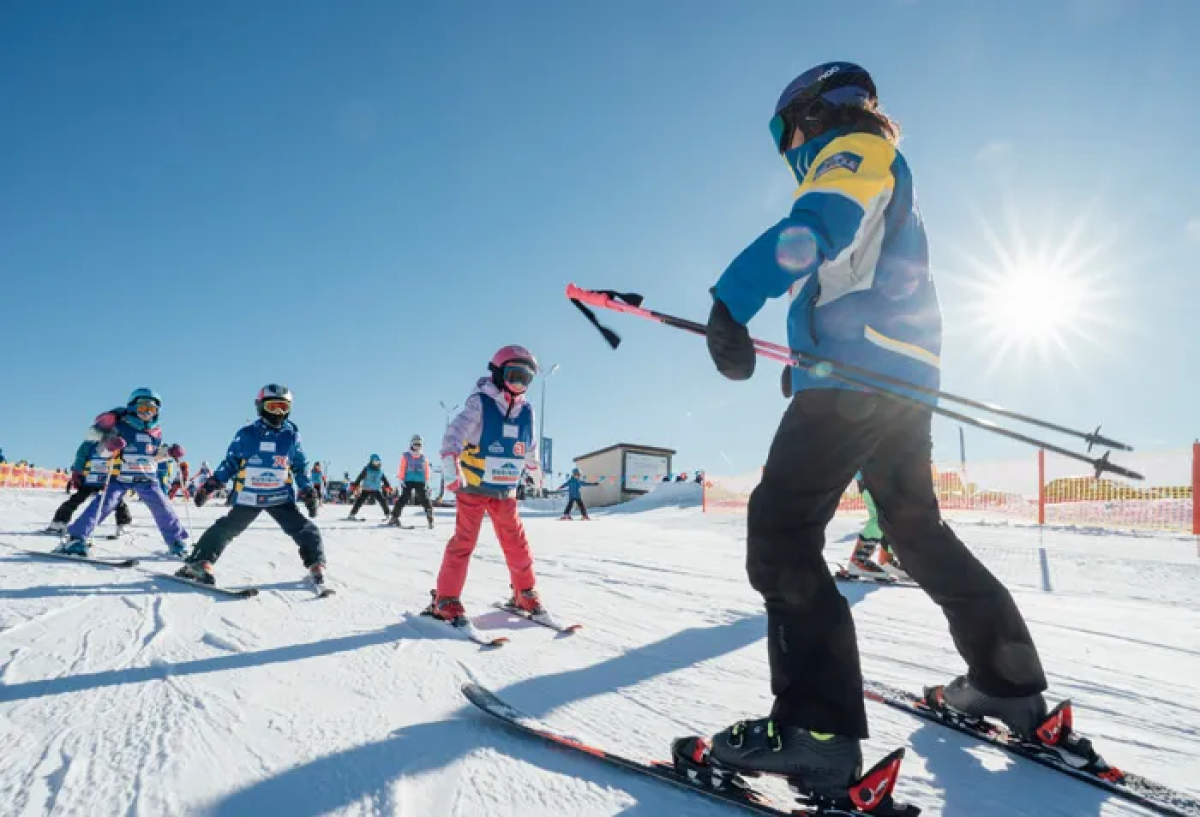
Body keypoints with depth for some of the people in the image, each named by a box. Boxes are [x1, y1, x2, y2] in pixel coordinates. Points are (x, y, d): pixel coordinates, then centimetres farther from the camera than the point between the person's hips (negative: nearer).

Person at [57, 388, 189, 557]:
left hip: (147, 478, 3)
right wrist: (109, 445, -28)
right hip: (120, 477, -3)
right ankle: (77, 539, -11)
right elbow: (101, 450, -6)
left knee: (163, 508, 1)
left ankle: (177, 541, 13)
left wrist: (170, 452, 0)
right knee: (103, 504, -18)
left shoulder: (155, 431, 6)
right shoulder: (120, 425, -8)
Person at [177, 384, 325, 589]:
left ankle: (316, 565, 0)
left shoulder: (291, 435, 0)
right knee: (225, 529, -1)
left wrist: (308, 492, 6)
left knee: (305, 529, -7)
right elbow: (230, 462, 6)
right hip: (248, 497, -1)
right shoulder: (246, 434, -3)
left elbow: (300, 466, 11)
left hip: (281, 497, 1)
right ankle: (198, 563, 7)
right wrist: (210, 485, 1)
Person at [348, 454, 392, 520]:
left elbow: (384, 479, 17)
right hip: (366, 489, -3)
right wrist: (355, 486, -14)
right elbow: (360, 477, -10)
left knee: (383, 501, -7)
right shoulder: (367, 469, -9)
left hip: (376, 490, 3)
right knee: (359, 501, -8)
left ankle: (387, 514, 2)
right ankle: (352, 514, 0)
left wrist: (388, 486, 14)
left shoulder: (380, 471, 5)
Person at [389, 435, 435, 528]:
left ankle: (430, 517, 1)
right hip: (408, 481, -2)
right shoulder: (406, 456, 5)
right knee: (404, 498, -7)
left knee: (424, 499, -3)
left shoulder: (424, 457, 12)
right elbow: (402, 469, 2)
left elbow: (427, 470, 12)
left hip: (420, 482, 2)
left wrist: (427, 481, 5)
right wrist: (401, 479, -4)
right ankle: (395, 517, -1)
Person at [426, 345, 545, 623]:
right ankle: (445, 599, 3)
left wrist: (534, 470, 32)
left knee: (516, 542, 7)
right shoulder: (480, 403, -12)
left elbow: (530, 448, 23)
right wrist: (451, 470, -34)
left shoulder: (526, 412, 5)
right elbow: (454, 435, -23)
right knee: (464, 541, -5)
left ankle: (525, 592, 22)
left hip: (505, 491, 5)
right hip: (473, 487, -5)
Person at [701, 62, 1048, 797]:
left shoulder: (854, 149, 2)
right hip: (904, 376, 10)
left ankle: (815, 728, -18)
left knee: (780, 529, -14)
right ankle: (1010, 682, 28)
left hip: (857, 373, -10)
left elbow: (813, 227, -22)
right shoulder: (879, 178, 32)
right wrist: (809, 361, 37)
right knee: (918, 527, 19)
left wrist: (732, 304, -34)